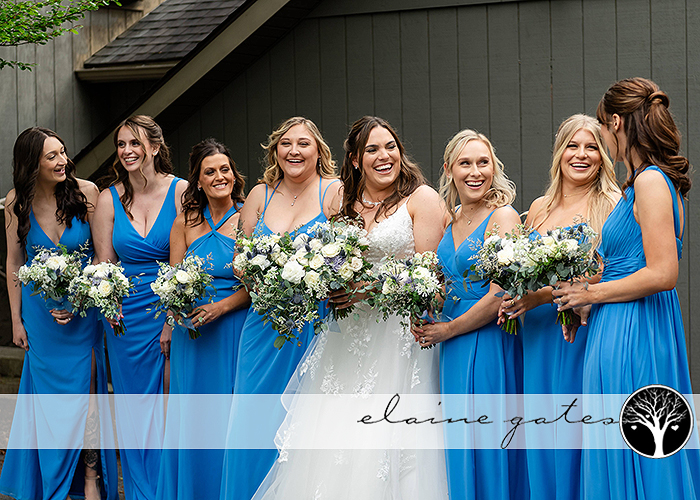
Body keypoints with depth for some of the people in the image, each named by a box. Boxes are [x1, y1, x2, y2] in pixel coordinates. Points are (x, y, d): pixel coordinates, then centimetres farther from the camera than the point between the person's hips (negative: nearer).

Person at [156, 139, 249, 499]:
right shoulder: (186, 222, 9)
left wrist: (220, 307, -18)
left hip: (235, 329, -3)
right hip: (191, 333, 3)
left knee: (229, 417, -1)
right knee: (191, 417, 7)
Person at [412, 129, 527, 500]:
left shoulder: (503, 216, -10)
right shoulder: (449, 220, 12)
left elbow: (500, 297, -16)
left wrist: (446, 330, -9)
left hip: (488, 344, -7)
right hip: (452, 350, 7)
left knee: (485, 452, -3)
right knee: (458, 449, 11)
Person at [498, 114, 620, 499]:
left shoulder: (611, 206, -4)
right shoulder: (539, 208, 14)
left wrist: (545, 296, -19)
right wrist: (514, 300, 1)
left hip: (585, 336, -5)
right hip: (538, 340, 6)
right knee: (543, 435, 7)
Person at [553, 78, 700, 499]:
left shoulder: (650, 181, -14)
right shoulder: (654, 180, 15)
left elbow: (662, 274, -21)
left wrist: (591, 294, -9)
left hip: (632, 334, -10)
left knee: (629, 465, -3)